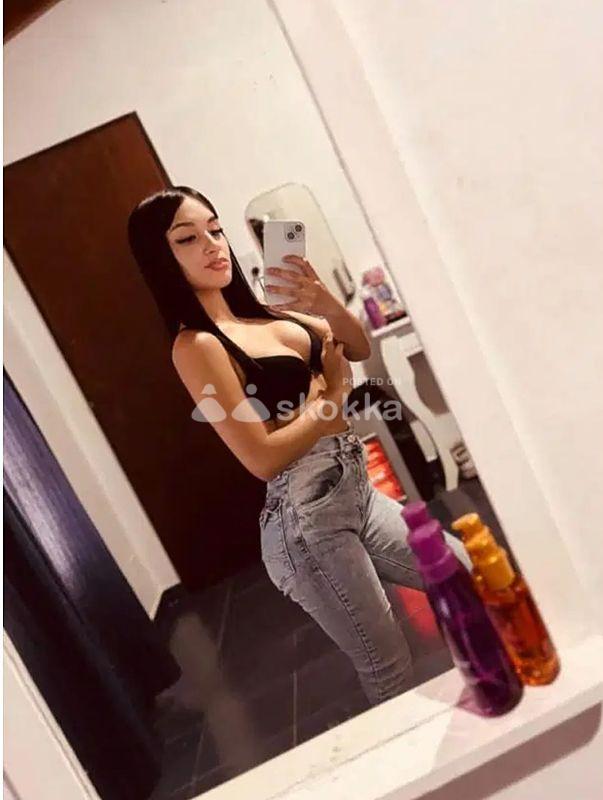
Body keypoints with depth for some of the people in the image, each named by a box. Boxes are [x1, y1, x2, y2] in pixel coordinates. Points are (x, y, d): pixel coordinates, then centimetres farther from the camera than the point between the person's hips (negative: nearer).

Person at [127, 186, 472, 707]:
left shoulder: (260, 313, 7)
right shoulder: (196, 345, -16)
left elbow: (360, 349, 8)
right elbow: (264, 458, -22)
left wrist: (324, 300, -12)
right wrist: (331, 391, -9)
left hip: (357, 493, 9)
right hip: (305, 521, -8)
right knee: (392, 676, 6)